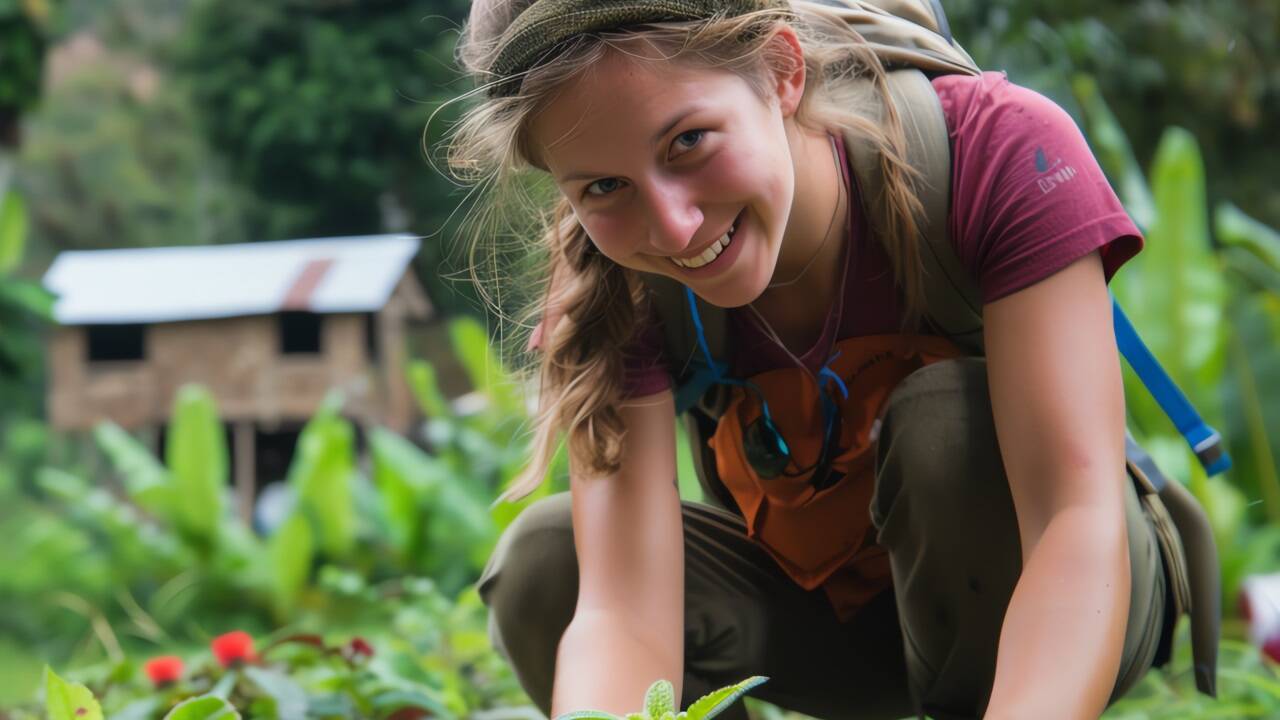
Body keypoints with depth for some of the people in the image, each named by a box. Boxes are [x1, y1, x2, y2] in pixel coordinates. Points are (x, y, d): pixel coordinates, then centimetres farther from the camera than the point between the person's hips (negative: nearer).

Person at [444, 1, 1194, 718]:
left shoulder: (997, 150, -31)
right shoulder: (618, 289, -22)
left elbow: (1078, 513, -40)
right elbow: (622, 611, -33)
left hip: (1072, 616, -2)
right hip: (828, 602, 3)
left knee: (948, 411, -32)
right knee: (543, 562, -21)